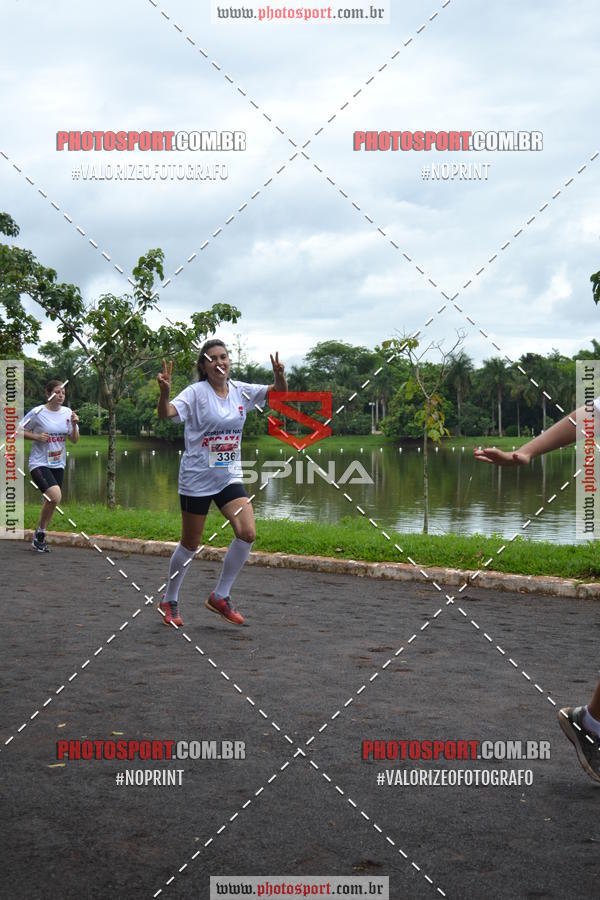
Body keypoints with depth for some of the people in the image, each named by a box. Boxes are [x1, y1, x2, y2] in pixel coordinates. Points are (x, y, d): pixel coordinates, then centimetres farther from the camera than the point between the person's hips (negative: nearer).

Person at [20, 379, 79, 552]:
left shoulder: (68, 413, 4)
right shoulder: (38, 412, -9)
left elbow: (74, 440, 5)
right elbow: (19, 431, -2)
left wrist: (74, 425, -12)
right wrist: (36, 437, -17)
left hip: (58, 465, 6)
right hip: (39, 463, -6)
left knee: (49, 502, 11)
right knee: (55, 496, -24)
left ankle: (39, 538, 28)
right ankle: (40, 533, -4)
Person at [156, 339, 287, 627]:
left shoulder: (240, 391, 3)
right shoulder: (196, 392, -12)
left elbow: (279, 393, 3)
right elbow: (166, 414, -25)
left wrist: (279, 376, -19)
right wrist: (164, 392, -46)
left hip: (229, 476, 5)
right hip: (196, 478, -4)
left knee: (247, 533, -11)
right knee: (190, 544, 5)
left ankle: (220, 596, 6)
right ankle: (169, 601, 27)